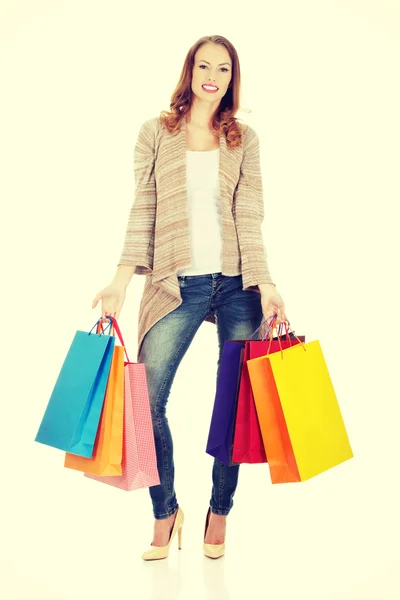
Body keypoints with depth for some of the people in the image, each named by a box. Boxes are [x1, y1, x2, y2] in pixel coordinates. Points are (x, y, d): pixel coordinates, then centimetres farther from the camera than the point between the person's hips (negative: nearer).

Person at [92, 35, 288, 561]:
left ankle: (219, 512, 21)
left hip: (235, 284, 1)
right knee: (147, 398, -9)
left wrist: (264, 283, -8)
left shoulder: (245, 139, 11)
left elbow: (250, 218, 3)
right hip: (177, 283, -1)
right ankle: (165, 511, 13)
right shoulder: (156, 132, 9)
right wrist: (120, 282, -3)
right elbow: (142, 214, 5)